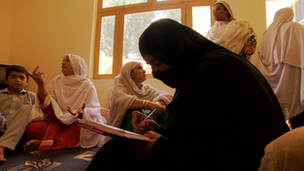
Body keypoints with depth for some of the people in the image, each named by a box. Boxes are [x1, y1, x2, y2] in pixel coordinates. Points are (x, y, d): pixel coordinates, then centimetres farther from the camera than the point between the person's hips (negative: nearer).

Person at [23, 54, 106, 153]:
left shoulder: (87, 85, -1)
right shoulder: (56, 81, 8)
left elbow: (93, 110, -11)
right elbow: (46, 107, -4)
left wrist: (82, 112, -33)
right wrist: (40, 84, -14)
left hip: (77, 124, -1)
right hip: (57, 124, 2)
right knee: (32, 128, -24)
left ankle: (42, 142, -20)